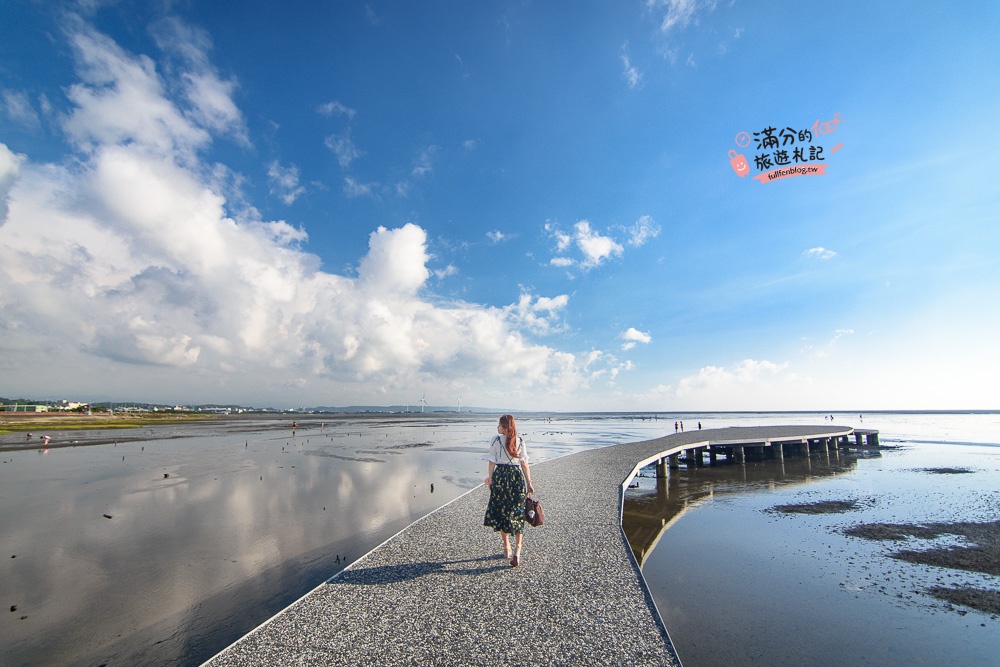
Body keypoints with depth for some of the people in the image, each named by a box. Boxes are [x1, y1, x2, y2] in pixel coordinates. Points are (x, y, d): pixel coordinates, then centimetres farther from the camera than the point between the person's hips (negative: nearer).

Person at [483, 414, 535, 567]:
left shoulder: (496, 440, -5)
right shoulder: (520, 441, 2)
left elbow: (492, 462, -4)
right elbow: (524, 464, 2)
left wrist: (490, 478, 7)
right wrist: (529, 483, 6)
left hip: (500, 476, -2)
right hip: (517, 477, 2)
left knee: (501, 511, 13)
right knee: (517, 513, 8)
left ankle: (507, 548, 22)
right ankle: (517, 549, -3)